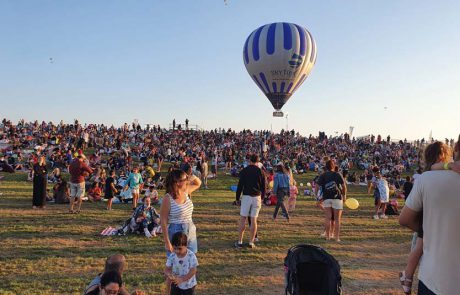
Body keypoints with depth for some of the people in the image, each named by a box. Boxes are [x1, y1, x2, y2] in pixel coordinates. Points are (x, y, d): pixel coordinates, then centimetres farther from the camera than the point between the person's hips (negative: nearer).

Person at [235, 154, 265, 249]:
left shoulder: (244, 170, -2)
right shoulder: (260, 171, 3)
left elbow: (240, 185, -4)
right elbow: (263, 187, 7)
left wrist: (237, 198, 4)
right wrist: (262, 198, 19)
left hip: (246, 196, -2)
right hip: (257, 197, 2)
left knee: (242, 219, 4)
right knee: (254, 220, 6)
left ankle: (240, 242, 6)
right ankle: (251, 242, 9)